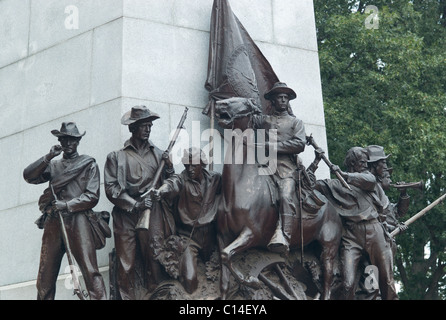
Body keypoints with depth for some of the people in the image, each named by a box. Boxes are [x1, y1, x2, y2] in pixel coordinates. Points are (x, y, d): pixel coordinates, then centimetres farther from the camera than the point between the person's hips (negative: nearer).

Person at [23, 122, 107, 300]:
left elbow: (92, 196, 2)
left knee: (90, 271, -16)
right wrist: (48, 157, -1)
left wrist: (67, 205, -10)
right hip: (53, 222, 4)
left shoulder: (88, 164, 13)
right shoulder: (53, 165, 25)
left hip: (78, 220, -4)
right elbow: (29, 176, 9)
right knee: (45, 277, 0)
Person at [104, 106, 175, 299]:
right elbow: (110, 188, -1)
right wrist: (135, 204, -10)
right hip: (126, 217, -2)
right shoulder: (117, 156, 7)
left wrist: (169, 168, -1)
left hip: (153, 216, 2)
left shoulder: (158, 154, 14)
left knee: (154, 262, 0)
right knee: (127, 265, -3)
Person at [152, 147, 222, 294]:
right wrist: (160, 191, -55)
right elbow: (172, 183, -34)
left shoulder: (214, 179, 4)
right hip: (187, 236, -4)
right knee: (190, 281, -14)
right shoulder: (181, 179, -12)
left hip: (209, 234, 4)